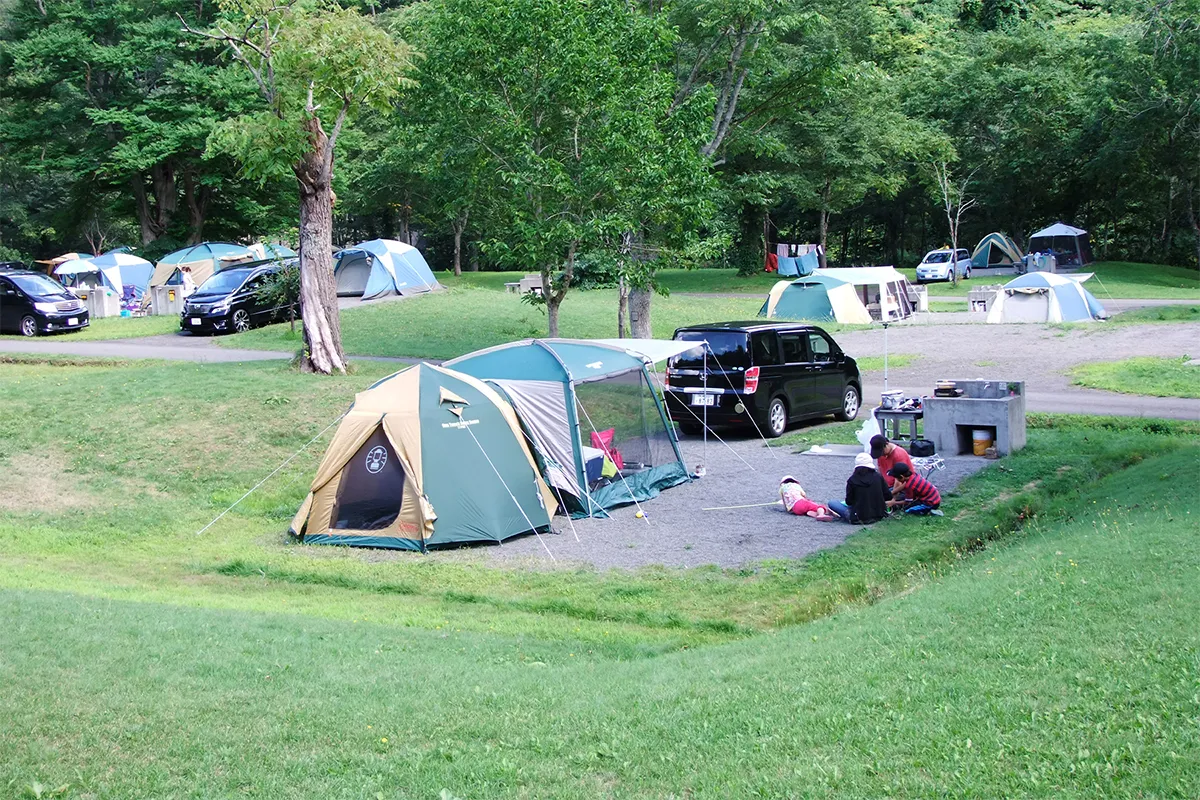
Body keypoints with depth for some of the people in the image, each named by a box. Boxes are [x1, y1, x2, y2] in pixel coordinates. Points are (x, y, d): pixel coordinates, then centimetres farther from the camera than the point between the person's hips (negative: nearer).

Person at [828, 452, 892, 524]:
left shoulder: (852, 480, -10)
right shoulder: (879, 477, -4)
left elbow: (849, 502, -5)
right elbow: (888, 497, -1)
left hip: (859, 519, -5)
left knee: (831, 503, 4)